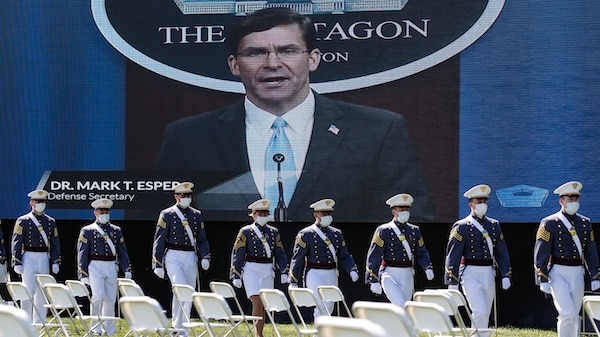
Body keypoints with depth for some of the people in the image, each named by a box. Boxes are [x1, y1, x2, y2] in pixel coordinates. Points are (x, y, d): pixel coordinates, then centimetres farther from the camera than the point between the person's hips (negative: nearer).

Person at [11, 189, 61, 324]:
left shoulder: (51, 222, 10)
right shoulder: (23, 221, -1)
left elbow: (55, 243, 11)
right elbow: (16, 243, -4)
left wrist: (55, 262, 3)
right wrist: (17, 263, -10)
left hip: (44, 259, 4)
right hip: (29, 257, -4)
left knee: (42, 293, 6)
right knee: (28, 292, -7)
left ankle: (39, 323, 12)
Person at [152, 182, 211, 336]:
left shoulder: (196, 215, 11)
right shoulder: (167, 215, -1)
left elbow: (202, 240, 15)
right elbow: (159, 241, -1)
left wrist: (205, 257, -2)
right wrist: (158, 264, -5)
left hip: (191, 257, 5)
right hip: (173, 256, -4)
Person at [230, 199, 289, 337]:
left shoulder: (274, 232, 10)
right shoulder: (245, 232, -1)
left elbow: (280, 254, 12)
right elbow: (237, 255, -2)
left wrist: (284, 272, 3)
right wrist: (236, 276, -6)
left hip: (268, 272, 4)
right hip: (251, 271, -4)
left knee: (264, 305, 6)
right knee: (257, 302, -14)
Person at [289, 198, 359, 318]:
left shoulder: (337, 234, 14)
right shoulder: (306, 234, -3)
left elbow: (345, 256, 16)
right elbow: (297, 259, -2)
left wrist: (352, 270, -3)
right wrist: (293, 282, -3)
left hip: (331, 275, 6)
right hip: (314, 275, -6)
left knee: (328, 308, 9)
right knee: (324, 305, -20)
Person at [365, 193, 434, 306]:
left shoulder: (414, 231, 12)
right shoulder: (384, 231, -3)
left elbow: (421, 253, 16)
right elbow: (373, 257, -5)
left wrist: (428, 268, -5)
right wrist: (374, 281, -10)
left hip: (408, 276, 5)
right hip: (390, 275, -5)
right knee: (400, 306, -23)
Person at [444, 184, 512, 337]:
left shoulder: (494, 225, 11)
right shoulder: (462, 227, -5)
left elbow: (502, 253, 13)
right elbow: (452, 255, -7)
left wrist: (506, 275, 4)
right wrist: (452, 282, -11)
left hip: (489, 274, 5)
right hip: (470, 275, -5)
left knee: (485, 314, 8)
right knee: (480, 311, -19)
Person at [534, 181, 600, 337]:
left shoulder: (585, 223, 10)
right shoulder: (549, 223, -6)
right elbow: (540, 254, -8)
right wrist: (543, 280, -13)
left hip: (578, 274, 5)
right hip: (558, 274, -5)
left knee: (574, 316, 9)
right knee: (568, 314, -15)